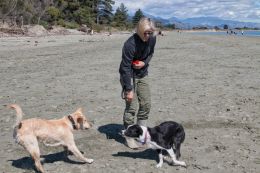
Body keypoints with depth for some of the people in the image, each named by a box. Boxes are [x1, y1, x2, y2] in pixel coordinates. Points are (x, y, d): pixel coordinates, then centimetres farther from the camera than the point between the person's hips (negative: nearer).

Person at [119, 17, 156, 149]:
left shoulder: (152, 39, -10)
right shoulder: (130, 44, -29)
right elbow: (126, 68, -26)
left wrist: (144, 63, -13)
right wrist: (129, 89, -25)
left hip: (142, 74, 6)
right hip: (129, 75, -6)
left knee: (146, 104, 9)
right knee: (132, 106, -9)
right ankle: (129, 137, 5)